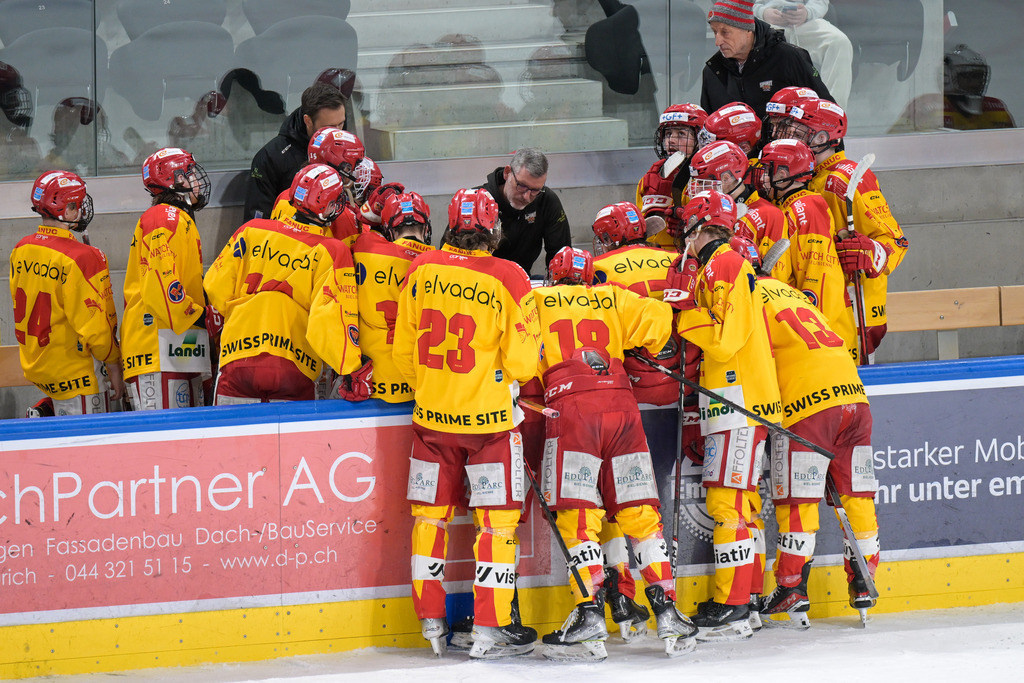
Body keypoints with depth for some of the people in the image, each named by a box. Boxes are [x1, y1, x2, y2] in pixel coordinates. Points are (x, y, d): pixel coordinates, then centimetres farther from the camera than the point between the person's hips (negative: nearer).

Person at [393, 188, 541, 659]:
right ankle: (490, 629, 3)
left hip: (431, 414, 4)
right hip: (489, 417, -4)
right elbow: (523, 363, -11)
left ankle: (431, 623, 19)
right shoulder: (508, 278, -13)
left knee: (430, 515, 14)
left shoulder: (422, 270, -3)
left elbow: (404, 353, 6)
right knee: (496, 519, 4)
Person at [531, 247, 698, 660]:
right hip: (621, 406, 3)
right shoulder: (612, 298, 22)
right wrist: (641, 354, 30)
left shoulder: (537, 300, 17)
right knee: (640, 515, 5)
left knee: (577, 517, -3)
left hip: (570, 407, -3)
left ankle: (591, 615, -14)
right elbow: (658, 317, 12)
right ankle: (667, 613, -1)